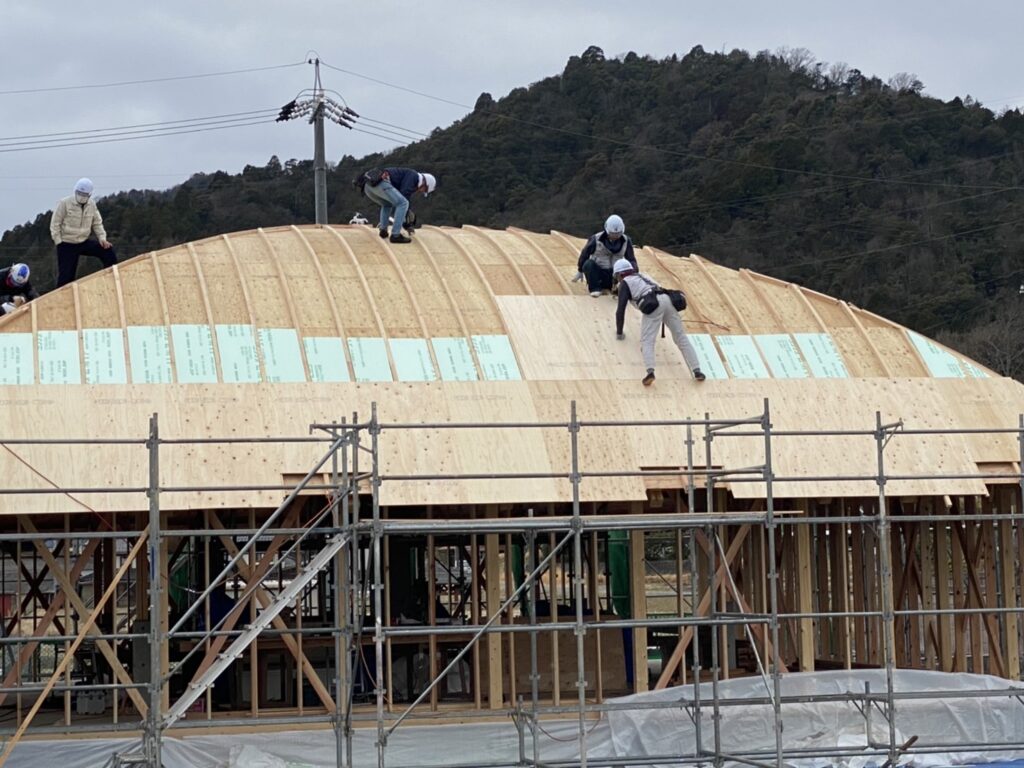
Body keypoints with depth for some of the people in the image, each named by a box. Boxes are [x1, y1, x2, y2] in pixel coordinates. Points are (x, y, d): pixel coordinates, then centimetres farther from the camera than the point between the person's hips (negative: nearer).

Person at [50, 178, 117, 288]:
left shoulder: (92, 205, 0)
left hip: (84, 242, 4)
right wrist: (59, 242, -12)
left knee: (108, 251, -11)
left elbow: (97, 224, 10)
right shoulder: (65, 203, -14)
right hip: (67, 245, -4)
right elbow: (55, 224, -9)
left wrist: (102, 238, -5)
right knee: (66, 275, -6)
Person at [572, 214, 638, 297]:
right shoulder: (596, 239, -11)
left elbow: (631, 259, 7)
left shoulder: (626, 241, -2)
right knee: (588, 264, -34)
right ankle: (595, 289, -20)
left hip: (614, 273, 3)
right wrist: (580, 272, 10)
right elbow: (585, 254, 2)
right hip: (597, 272, -3)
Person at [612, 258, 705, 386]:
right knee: (681, 338, 7)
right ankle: (697, 370, -3)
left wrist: (619, 332, 21)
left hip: (652, 304, -6)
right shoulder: (642, 276, 36)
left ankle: (650, 371, -34)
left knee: (647, 341, -9)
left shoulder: (625, 283, 16)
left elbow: (621, 310, 10)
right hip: (667, 299, 6)